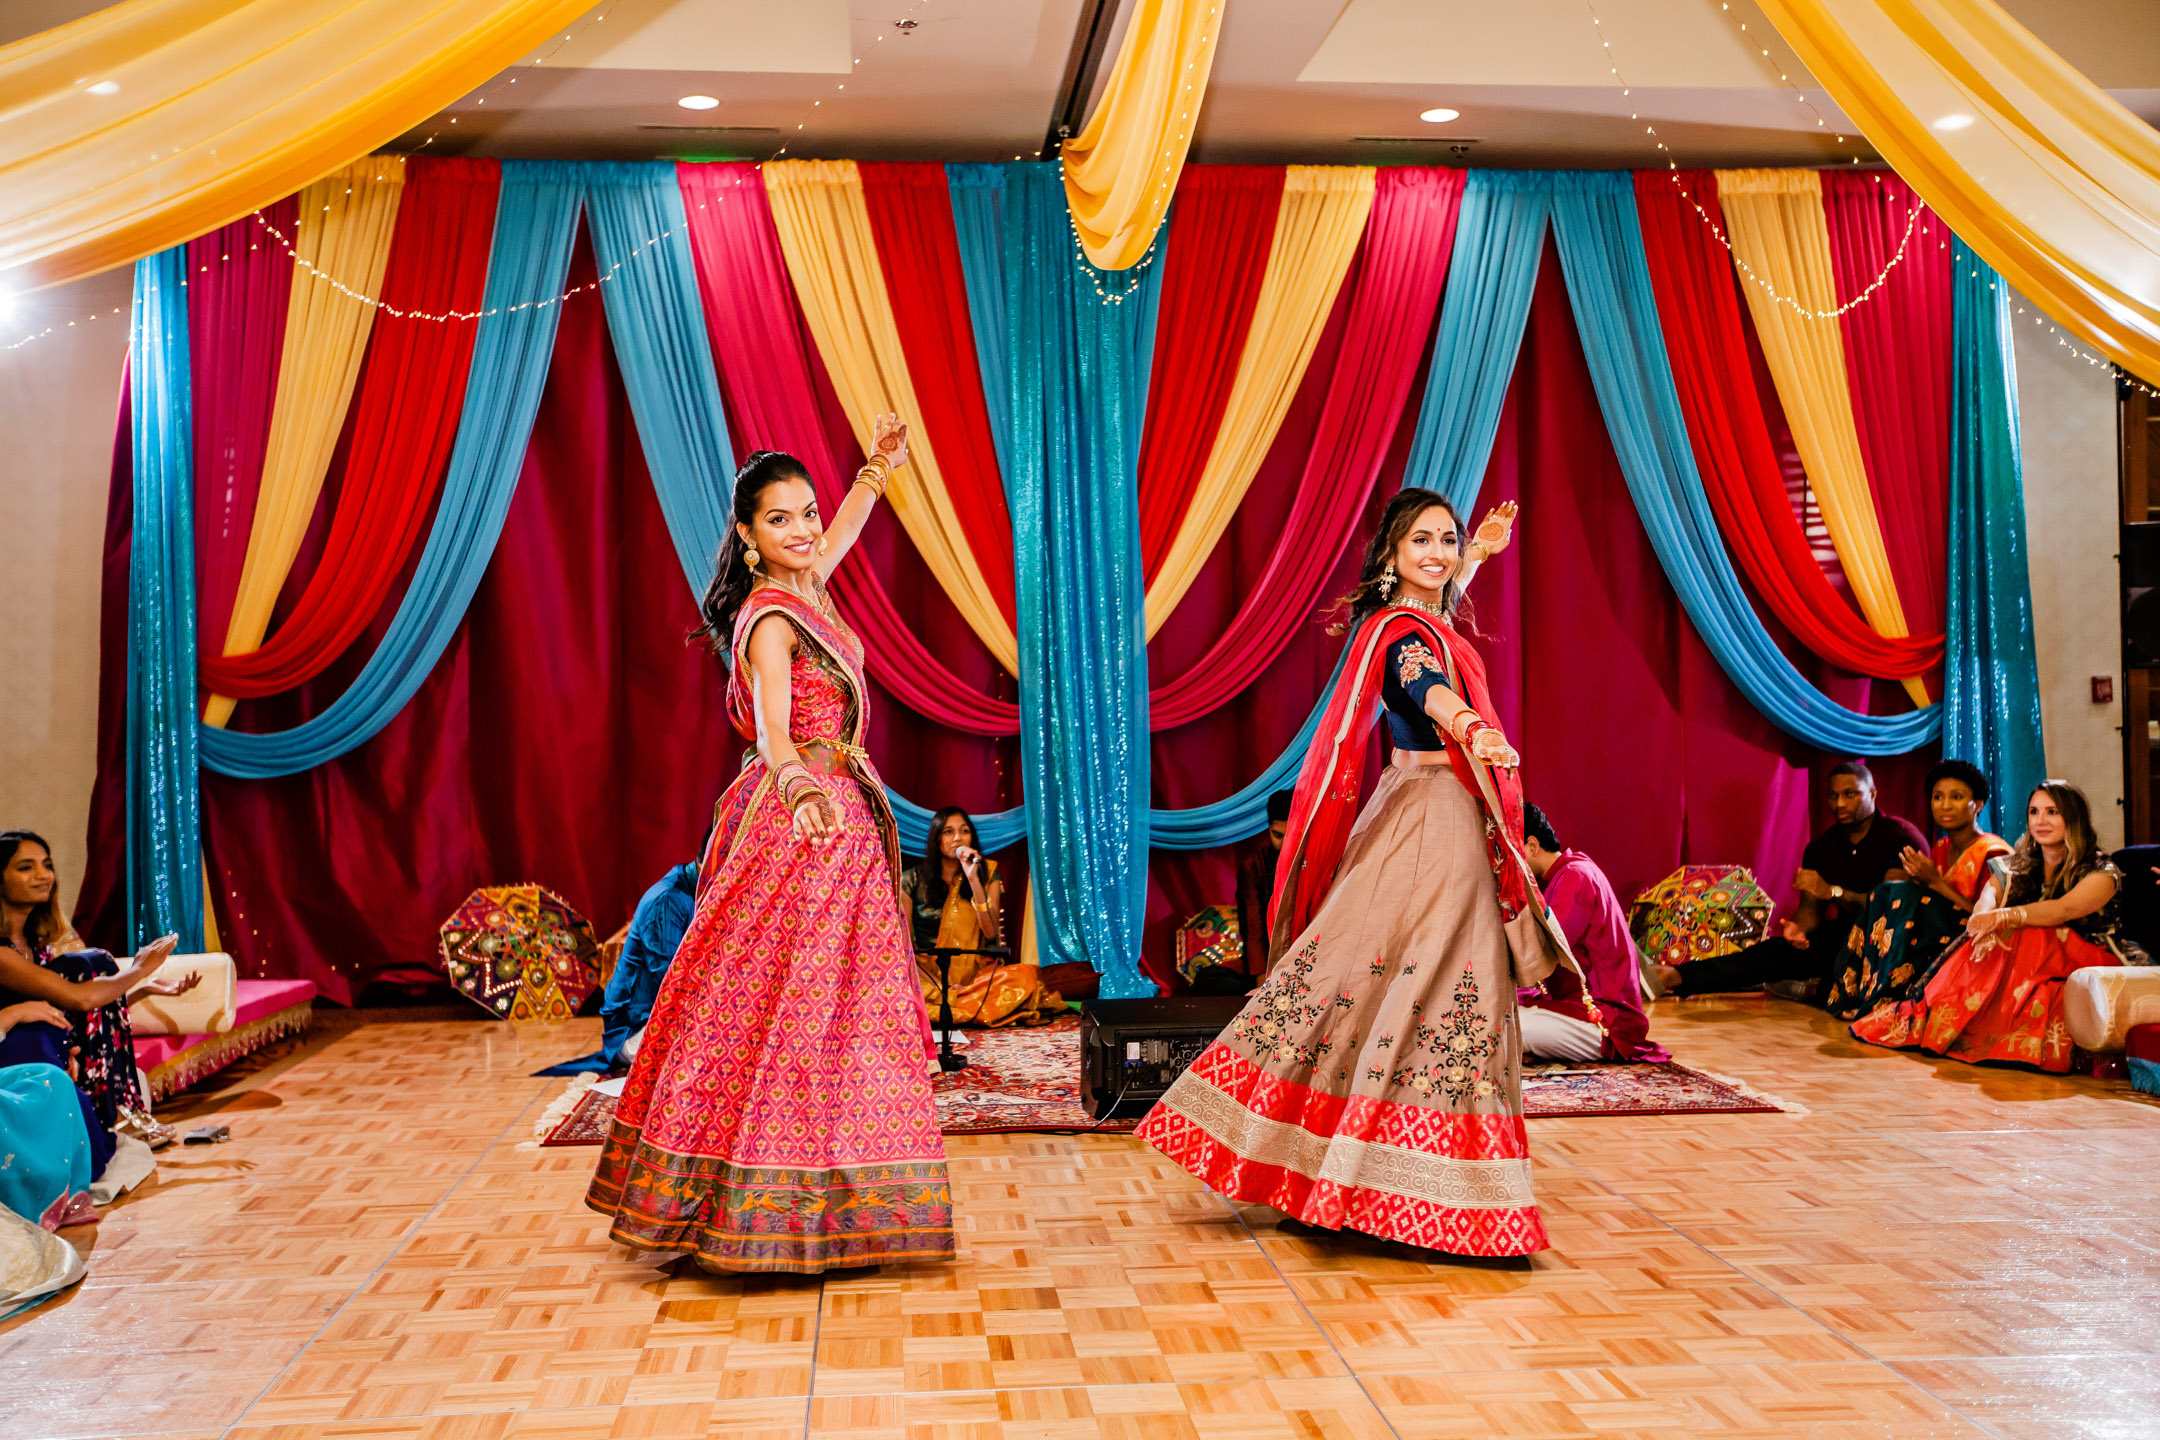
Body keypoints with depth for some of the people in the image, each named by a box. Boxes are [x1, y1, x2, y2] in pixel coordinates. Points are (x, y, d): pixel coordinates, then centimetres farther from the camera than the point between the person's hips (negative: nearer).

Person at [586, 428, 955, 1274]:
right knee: (788, 1010, -7)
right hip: (801, 823, -10)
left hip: (830, 821, 10)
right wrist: (799, 790, -49)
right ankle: (775, 1216, -2)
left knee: (815, 1009, 11)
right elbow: (773, 729, -31)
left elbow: (839, 534, 34)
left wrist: (878, 469, 40)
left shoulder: (800, 589, 11)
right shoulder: (771, 618, -15)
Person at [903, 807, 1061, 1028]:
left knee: (1027, 975, -31)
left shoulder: (987, 874, 8)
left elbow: (991, 932, -6)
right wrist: (933, 985, -18)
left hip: (974, 972, 2)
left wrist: (973, 880, -15)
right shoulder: (913, 879, 3)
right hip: (927, 972, -2)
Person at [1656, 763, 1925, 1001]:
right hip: (1843, 938, 5)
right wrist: (1798, 928, -18)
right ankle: (1678, 977, -34)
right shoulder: (1820, 848, 11)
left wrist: (1831, 891, -30)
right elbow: (1810, 909, 8)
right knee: (1780, 950, -18)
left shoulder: (1901, 836, -8)